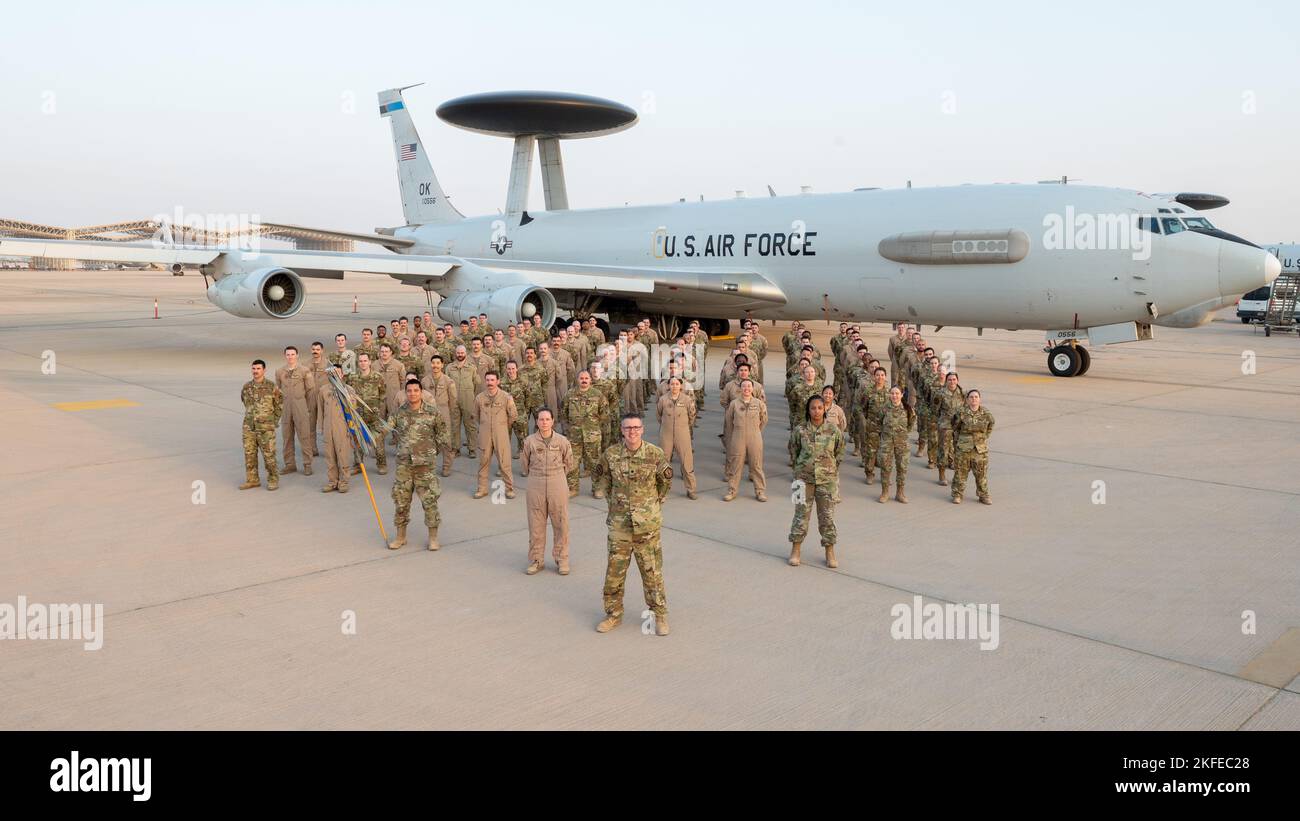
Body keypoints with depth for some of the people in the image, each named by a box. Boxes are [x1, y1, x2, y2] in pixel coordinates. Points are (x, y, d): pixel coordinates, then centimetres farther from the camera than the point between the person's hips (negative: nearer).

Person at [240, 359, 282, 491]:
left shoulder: (271, 387, -7)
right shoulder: (246, 387, 5)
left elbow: (280, 404, 3)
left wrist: (274, 421, 4)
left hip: (266, 428, -4)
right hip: (249, 427, 4)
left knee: (269, 454, -2)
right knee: (249, 453, 5)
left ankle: (273, 479, 11)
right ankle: (252, 480, 15)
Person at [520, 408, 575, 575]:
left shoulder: (562, 441, -3)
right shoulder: (529, 441, -3)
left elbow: (569, 464, 10)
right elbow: (524, 465, 10)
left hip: (558, 485, 0)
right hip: (536, 486, 0)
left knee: (561, 523, 5)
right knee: (536, 524, 7)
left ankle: (561, 559, 18)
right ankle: (536, 560, 21)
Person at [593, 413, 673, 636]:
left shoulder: (655, 455, -9)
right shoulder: (610, 454, -5)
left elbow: (666, 481, 8)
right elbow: (601, 476, 15)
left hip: (647, 523, -2)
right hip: (619, 522, 2)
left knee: (652, 570, 5)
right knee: (614, 569, 7)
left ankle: (660, 615, 19)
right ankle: (614, 614, 22)